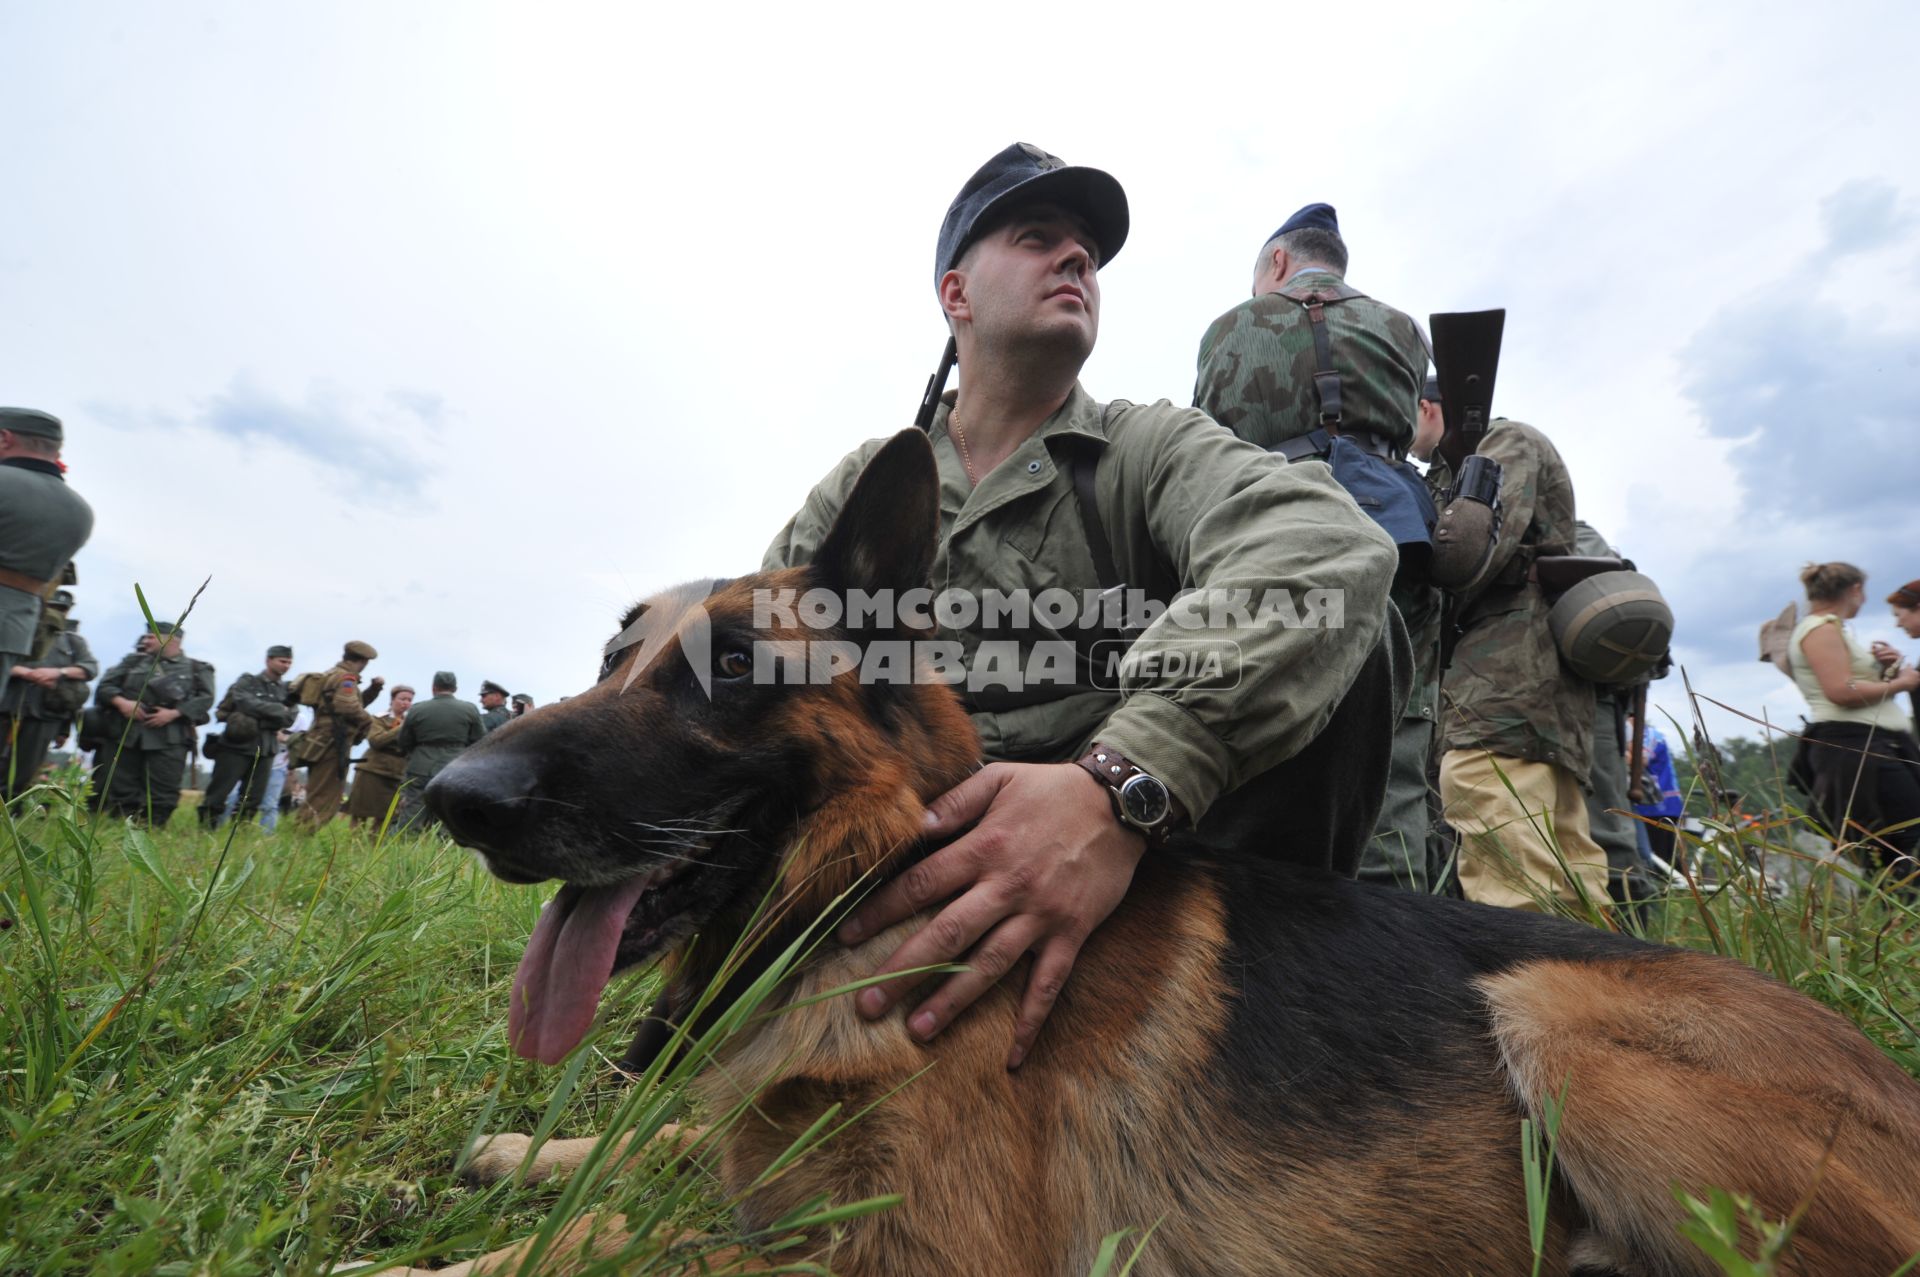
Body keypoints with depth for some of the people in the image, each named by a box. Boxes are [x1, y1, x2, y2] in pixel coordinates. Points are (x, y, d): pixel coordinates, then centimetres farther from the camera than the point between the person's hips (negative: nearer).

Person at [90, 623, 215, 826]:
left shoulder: (197, 669, 11)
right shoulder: (134, 661, 22)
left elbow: (205, 699, 0)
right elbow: (105, 685, 14)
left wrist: (174, 713, -13)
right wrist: (121, 702, -7)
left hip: (169, 738, -3)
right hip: (125, 732, 3)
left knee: (162, 793, -6)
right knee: (119, 786, 3)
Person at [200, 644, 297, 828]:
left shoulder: (288, 690, 11)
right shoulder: (247, 682, 1)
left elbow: (289, 718, -1)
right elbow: (248, 705, -17)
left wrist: (259, 721, -11)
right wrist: (278, 710, -9)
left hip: (265, 751, 4)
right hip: (236, 746, -4)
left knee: (252, 800, 4)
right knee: (217, 796, 0)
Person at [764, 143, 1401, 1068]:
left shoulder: (1153, 450, 0)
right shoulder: (859, 491, 9)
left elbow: (1331, 545, -23)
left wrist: (1124, 778, -41)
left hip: (1138, 867, 0)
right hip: (914, 888, 1)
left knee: (1341, 633, -20)